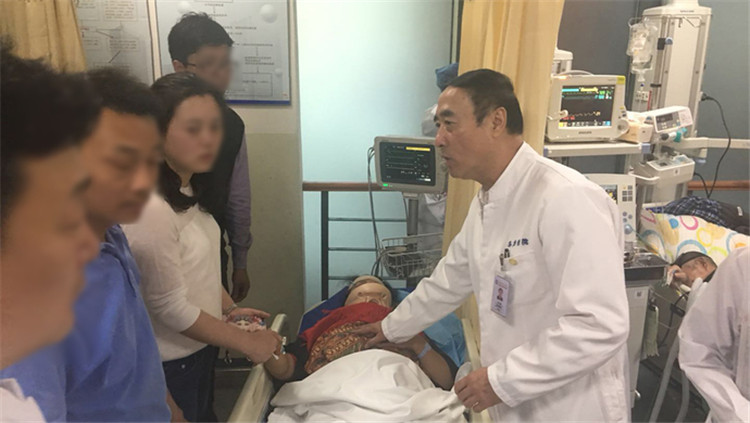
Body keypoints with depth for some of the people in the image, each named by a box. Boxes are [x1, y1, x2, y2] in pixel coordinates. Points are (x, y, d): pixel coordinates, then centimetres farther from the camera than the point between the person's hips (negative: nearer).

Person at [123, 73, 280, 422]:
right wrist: (247, 344, -16)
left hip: (198, 348, 8)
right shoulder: (151, 209, -29)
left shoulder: (187, 190, 0)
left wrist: (229, 309, 3)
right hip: (172, 363, -8)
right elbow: (171, 308, -25)